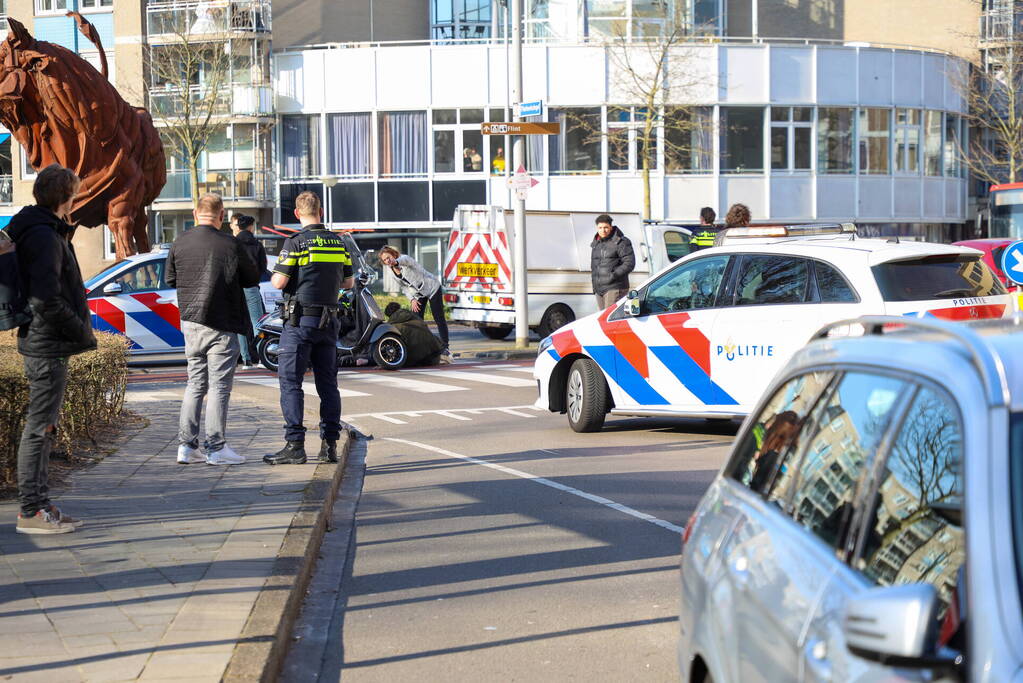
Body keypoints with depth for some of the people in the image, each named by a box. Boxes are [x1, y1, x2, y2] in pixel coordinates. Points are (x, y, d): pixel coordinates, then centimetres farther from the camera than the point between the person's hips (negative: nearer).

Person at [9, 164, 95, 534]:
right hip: (48, 346, -11)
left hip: (44, 344, 11)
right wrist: (81, 330, -15)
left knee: (43, 426, 15)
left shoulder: (40, 231, 15)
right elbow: (46, 299, -24)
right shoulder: (45, 236, -17)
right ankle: (32, 511, 1)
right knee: (40, 426, -4)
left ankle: (39, 505, 23)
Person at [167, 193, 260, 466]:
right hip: (221, 324, -5)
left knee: (195, 383, 14)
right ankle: (216, 448, 1)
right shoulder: (230, 245, -11)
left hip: (190, 322, 5)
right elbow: (252, 278, 0)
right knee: (219, 386, 0)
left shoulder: (179, 244, 1)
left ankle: (186, 446, 13)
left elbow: (170, 280, 13)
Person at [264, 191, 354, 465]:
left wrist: (273, 276, 10)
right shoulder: (339, 242, 7)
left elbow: (279, 282, -12)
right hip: (329, 320, 6)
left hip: (300, 321, -5)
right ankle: (330, 445, 9)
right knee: (328, 383, 10)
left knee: (290, 382, -2)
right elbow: (348, 283, 12)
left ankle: (295, 445, -7)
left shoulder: (295, 242, -10)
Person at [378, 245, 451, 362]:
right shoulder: (392, 270, -3)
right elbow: (404, 286, 6)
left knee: (439, 319, -8)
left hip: (432, 288, -7)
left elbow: (405, 259, -51)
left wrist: (397, 261, -75)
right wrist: (412, 299, -11)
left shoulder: (405, 259, -24)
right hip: (418, 294, 7)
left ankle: (445, 349, -6)